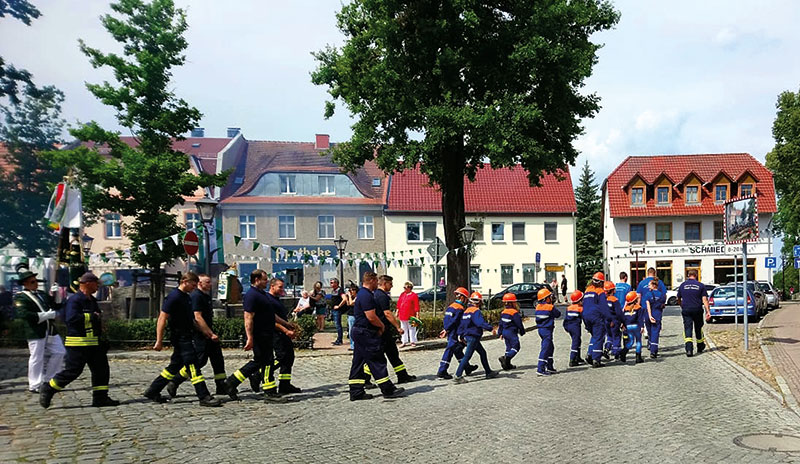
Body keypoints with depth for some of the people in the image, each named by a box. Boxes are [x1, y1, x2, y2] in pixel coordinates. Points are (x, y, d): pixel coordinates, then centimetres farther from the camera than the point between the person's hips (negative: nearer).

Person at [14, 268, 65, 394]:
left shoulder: (42, 294, 18)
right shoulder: (20, 297, -6)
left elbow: (55, 306, 21)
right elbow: (24, 314, -20)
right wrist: (47, 315, -20)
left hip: (50, 330, 8)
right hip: (36, 332, -8)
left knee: (59, 352, 9)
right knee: (37, 358, -1)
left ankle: (47, 379, 23)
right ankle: (34, 385, 13)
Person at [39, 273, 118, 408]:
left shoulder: (92, 300, 16)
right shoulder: (75, 300, -14)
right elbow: (71, 318, -28)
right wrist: (92, 316, -22)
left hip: (93, 343, 9)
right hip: (78, 343, -9)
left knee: (101, 369, 7)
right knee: (72, 371, -5)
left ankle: (100, 398, 12)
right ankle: (47, 390, 11)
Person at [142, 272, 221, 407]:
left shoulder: (187, 297, 15)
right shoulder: (173, 297, -14)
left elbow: (192, 319, 23)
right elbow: (162, 319, -16)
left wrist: (210, 334, 21)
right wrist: (159, 341, -19)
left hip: (187, 338, 10)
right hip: (180, 338, -10)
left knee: (175, 366, 15)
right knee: (193, 367, -10)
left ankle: (152, 391, 24)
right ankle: (204, 397, -9)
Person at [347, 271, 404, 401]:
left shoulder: (362, 294, 17)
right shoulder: (366, 296, -17)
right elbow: (371, 317, -23)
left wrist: (379, 326, 13)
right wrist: (382, 325, -5)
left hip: (359, 332, 11)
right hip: (366, 334, -11)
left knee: (358, 362, 10)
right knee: (377, 361, -4)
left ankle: (356, 392, 13)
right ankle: (388, 390, 2)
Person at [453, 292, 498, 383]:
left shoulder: (466, 311, 11)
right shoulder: (476, 311, -16)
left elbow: (461, 324, 16)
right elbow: (481, 322, -30)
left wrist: (461, 335, 22)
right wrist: (490, 327, -28)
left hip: (468, 335, 10)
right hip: (473, 337, -10)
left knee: (483, 353, 19)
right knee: (467, 356, -8)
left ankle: (488, 372, 27)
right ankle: (458, 376, -9)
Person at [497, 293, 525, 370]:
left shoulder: (503, 312, 8)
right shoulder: (514, 313, -16)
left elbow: (501, 324, 14)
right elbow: (519, 324, -12)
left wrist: (500, 333, 22)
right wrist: (522, 332, 3)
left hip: (505, 332, 8)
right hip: (512, 333, -8)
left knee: (509, 347, 15)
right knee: (515, 347, -4)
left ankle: (507, 364, 14)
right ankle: (505, 358, -23)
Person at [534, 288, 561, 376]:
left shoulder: (538, 307, 5)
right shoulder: (551, 307, -14)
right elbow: (558, 314, -1)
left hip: (540, 329, 8)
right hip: (547, 330, -8)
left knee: (550, 348, 21)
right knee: (545, 349, -7)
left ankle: (550, 366, 29)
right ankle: (540, 369, -10)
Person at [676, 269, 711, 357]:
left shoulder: (682, 285, 4)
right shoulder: (701, 285, 0)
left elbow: (678, 299, 13)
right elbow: (704, 299, -7)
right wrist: (708, 311, -8)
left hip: (686, 310, 0)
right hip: (698, 310, 0)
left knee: (687, 329, -4)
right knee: (698, 328, 17)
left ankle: (689, 349, -21)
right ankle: (700, 347, 33)